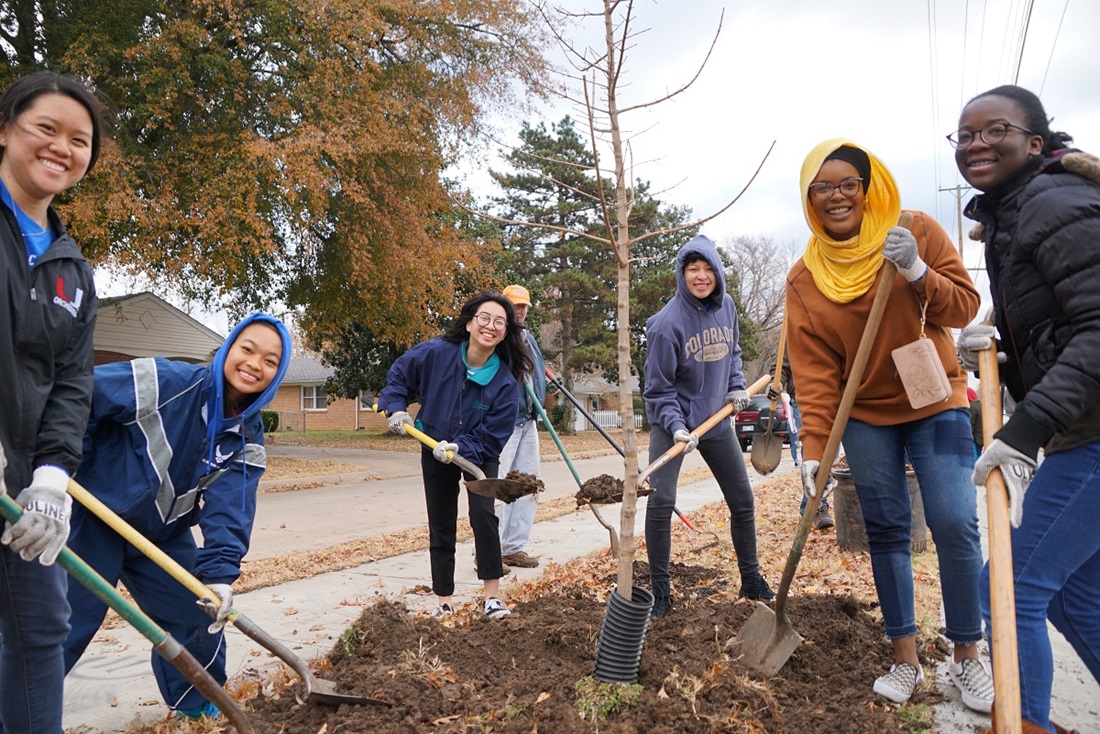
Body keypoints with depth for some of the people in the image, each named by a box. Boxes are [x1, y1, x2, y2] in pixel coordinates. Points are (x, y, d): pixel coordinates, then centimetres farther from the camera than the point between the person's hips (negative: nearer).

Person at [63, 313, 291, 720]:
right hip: (94, 518, -6)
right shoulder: (165, 382, -26)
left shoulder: (248, 440, -9)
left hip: (162, 535, 6)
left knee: (198, 615, 11)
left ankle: (199, 706, 33)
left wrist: (220, 573, -31)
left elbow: (229, 509, -18)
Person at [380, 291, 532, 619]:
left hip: (479, 454, -2)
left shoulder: (505, 382, -25)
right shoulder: (436, 353, -23)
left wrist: (460, 448, -33)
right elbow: (398, 375, -4)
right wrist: (396, 408, -16)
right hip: (434, 452, 2)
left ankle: (493, 596, -8)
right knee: (441, 527, 9)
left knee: (482, 514, -21)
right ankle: (444, 602, 21)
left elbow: (491, 436, -21)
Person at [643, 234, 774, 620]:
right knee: (660, 502, -15)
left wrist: (737, 385, 1)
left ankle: (751, 580, 31)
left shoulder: (727, 307, -2)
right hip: (672, 420, -5)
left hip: (716, 418, 6)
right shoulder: (667, 323, -20)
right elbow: (659, 389, -15)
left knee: (743, 501, 12)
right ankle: (660, 592, 0)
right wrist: (677, 428, -26)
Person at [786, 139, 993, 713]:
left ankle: (967, 657, 10)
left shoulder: (918, 231, -6)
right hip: (865, 418, 1)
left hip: (935, 404, -1)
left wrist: (919, 273, -26)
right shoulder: (805, 278, -4)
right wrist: (814, 448, -13)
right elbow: (813, 372, -6)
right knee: (886, 533, 5)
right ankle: (905, 658, 17)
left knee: (955, 525, -8)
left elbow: (964, 308, -7)